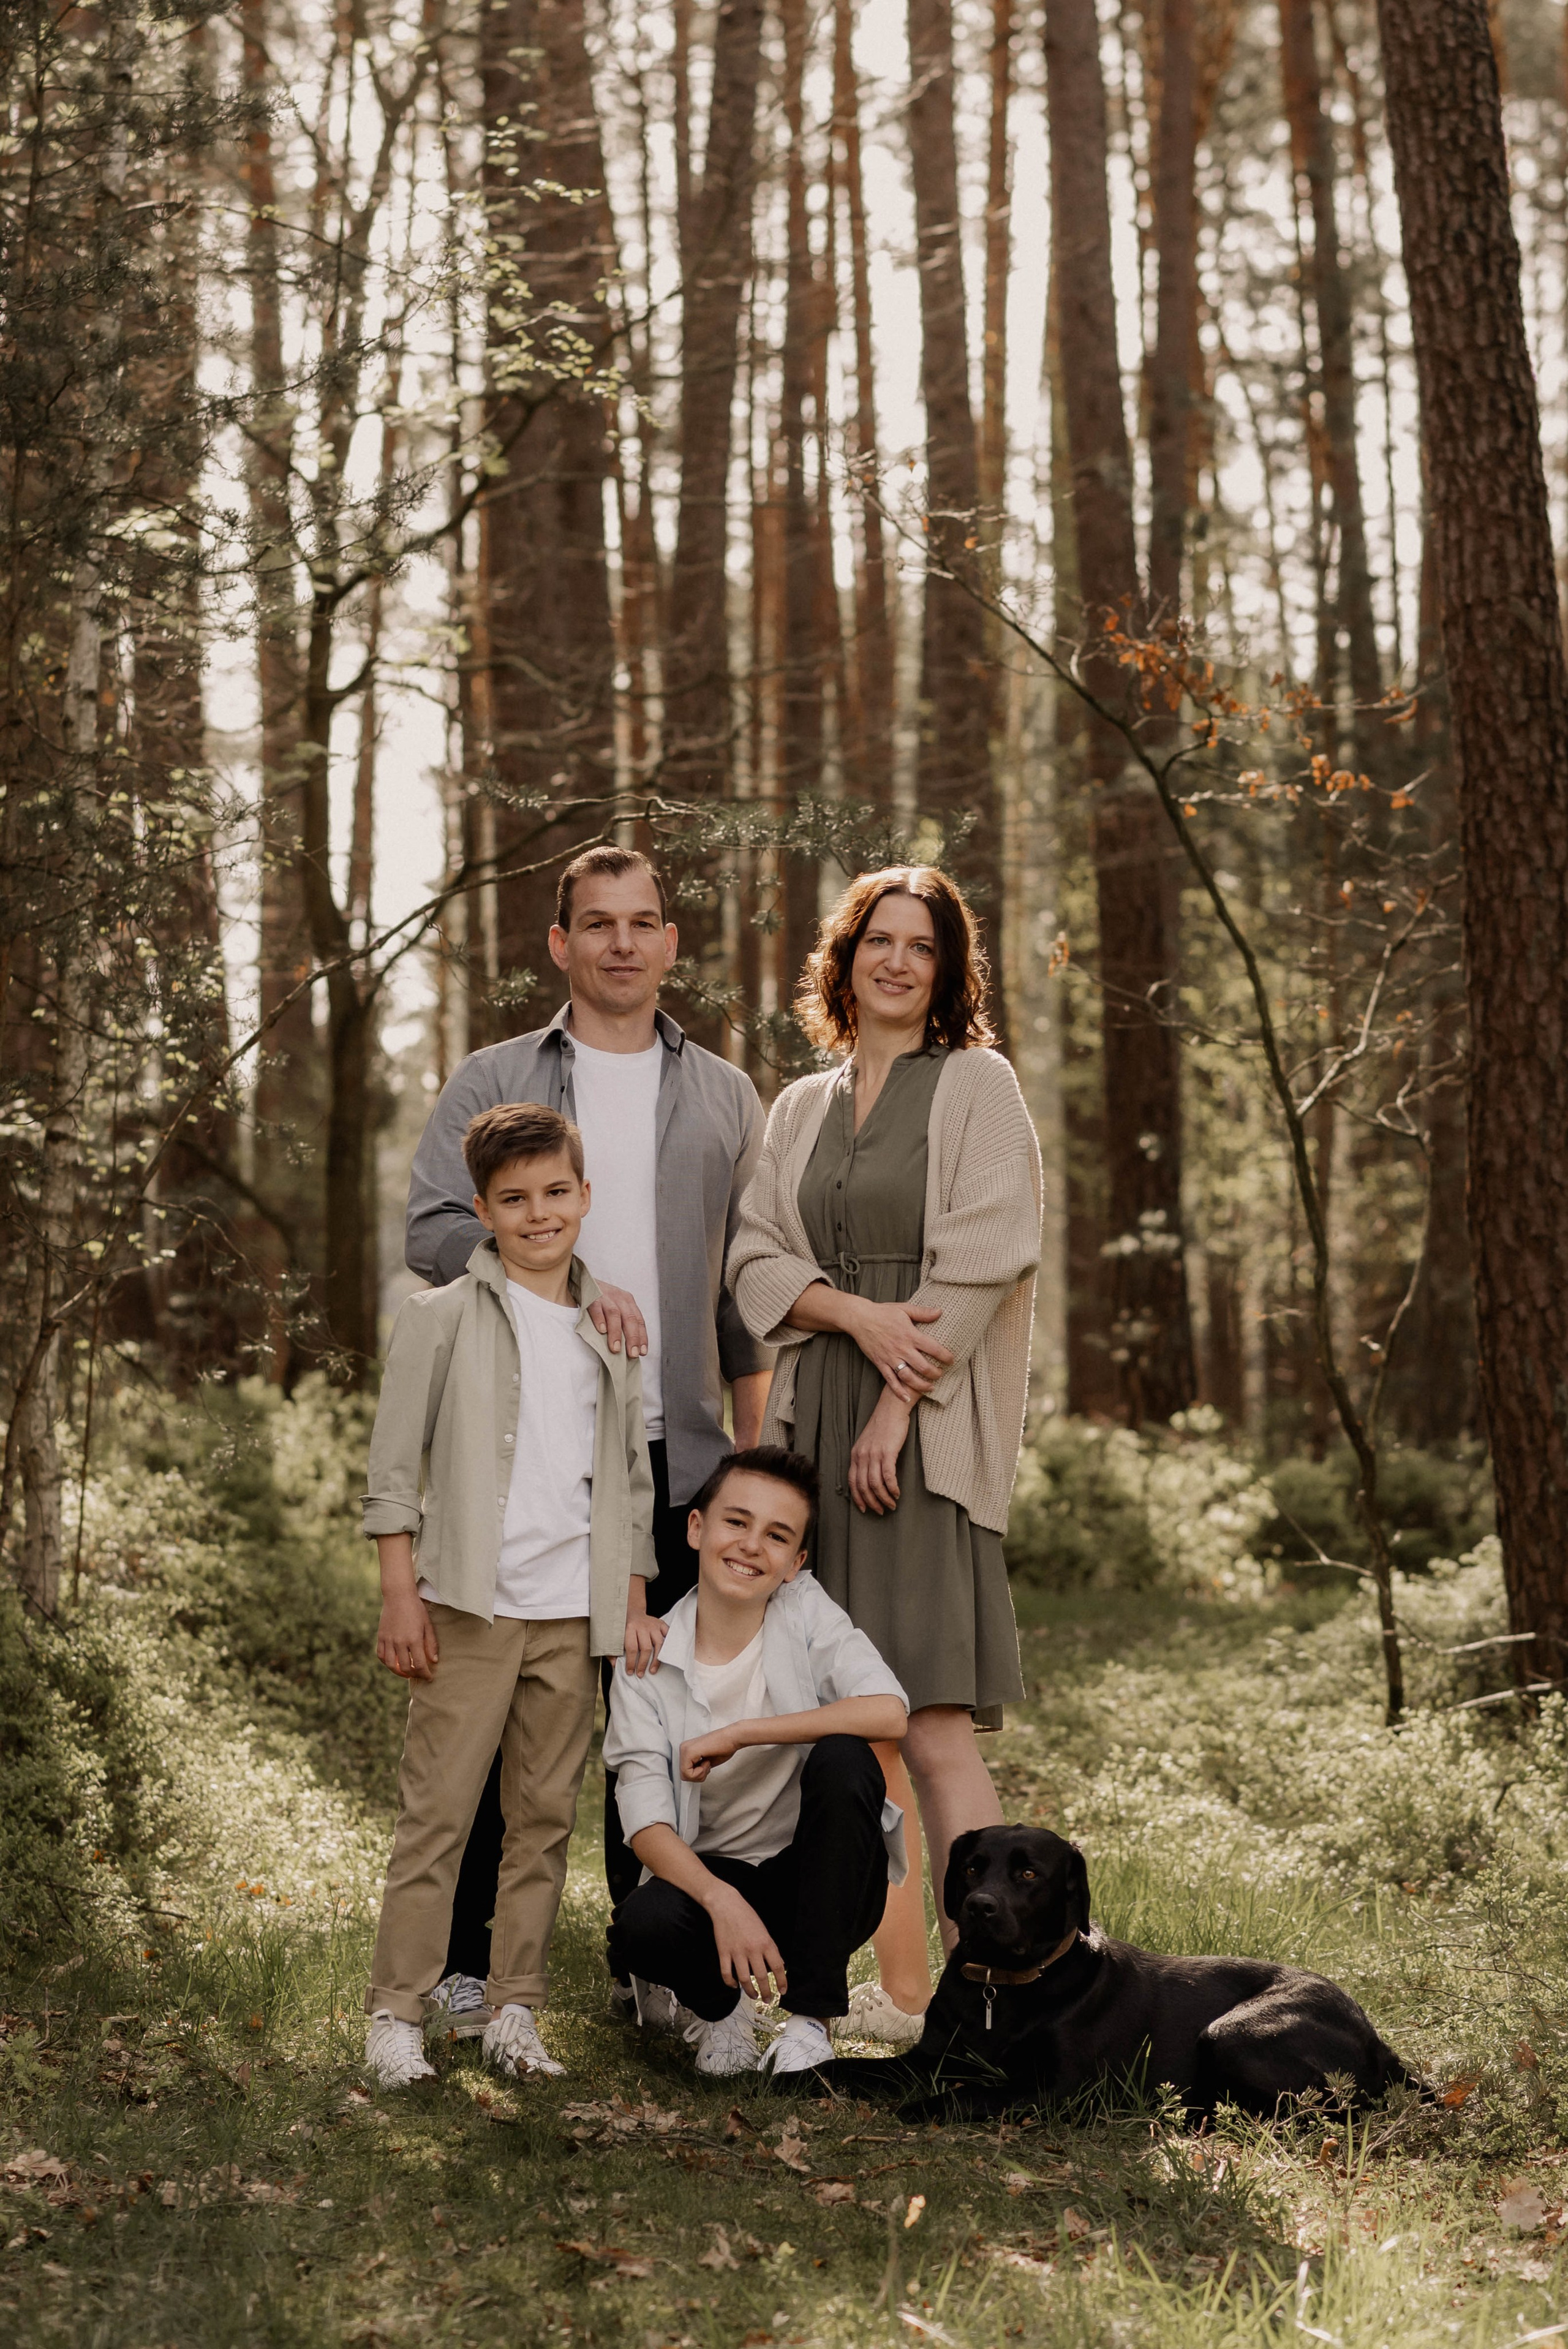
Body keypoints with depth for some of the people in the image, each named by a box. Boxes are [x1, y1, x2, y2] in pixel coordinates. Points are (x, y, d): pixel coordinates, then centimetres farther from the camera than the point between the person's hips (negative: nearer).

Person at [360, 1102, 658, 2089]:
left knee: (546, 1818, 7)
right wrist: (401, 1595, -8)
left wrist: (635, 1600, 13)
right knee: (438, 1811, -5)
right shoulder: (443, 1318, 1)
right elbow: (395, 1467, -1)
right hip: (470, 1607, -4)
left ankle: (516, 2012, 14)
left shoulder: (612, 1332, 13)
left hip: (572, 1616, 4)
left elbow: (633, 1478, 18)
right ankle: (398, 2012, 1)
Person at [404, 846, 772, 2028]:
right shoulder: (492, 1084, 8)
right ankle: (472, 1960, 9)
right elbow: (432, 1232, -3)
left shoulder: (725, 1098, 15)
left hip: (676, 1450, 2)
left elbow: (748, 1287, 15)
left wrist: (756, 1452, 10)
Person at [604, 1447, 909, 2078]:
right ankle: (718, 2005, 6)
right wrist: (722, 1902, -32)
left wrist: (739, 1735, -26)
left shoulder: (808, 1612, -6)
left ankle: (811, 2018, -20)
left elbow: (889, 1713, -25)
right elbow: (646, 1820, -13)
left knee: (843, 1759, -29)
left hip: (824, 1881, 0)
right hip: (710, 1874, 0)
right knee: (643, 1927, -33)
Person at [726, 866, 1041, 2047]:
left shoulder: (976, 1085, 3)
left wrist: (902, 1404, -13)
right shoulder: (801, 1108, 18)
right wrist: (864, 1316, -11)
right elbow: (757, 1256, 8)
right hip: (815, 1422, 6)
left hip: (931, 1432, -6)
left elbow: (984, 1259, -6)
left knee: (931, 1720, -15)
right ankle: (902, 1989, 12)